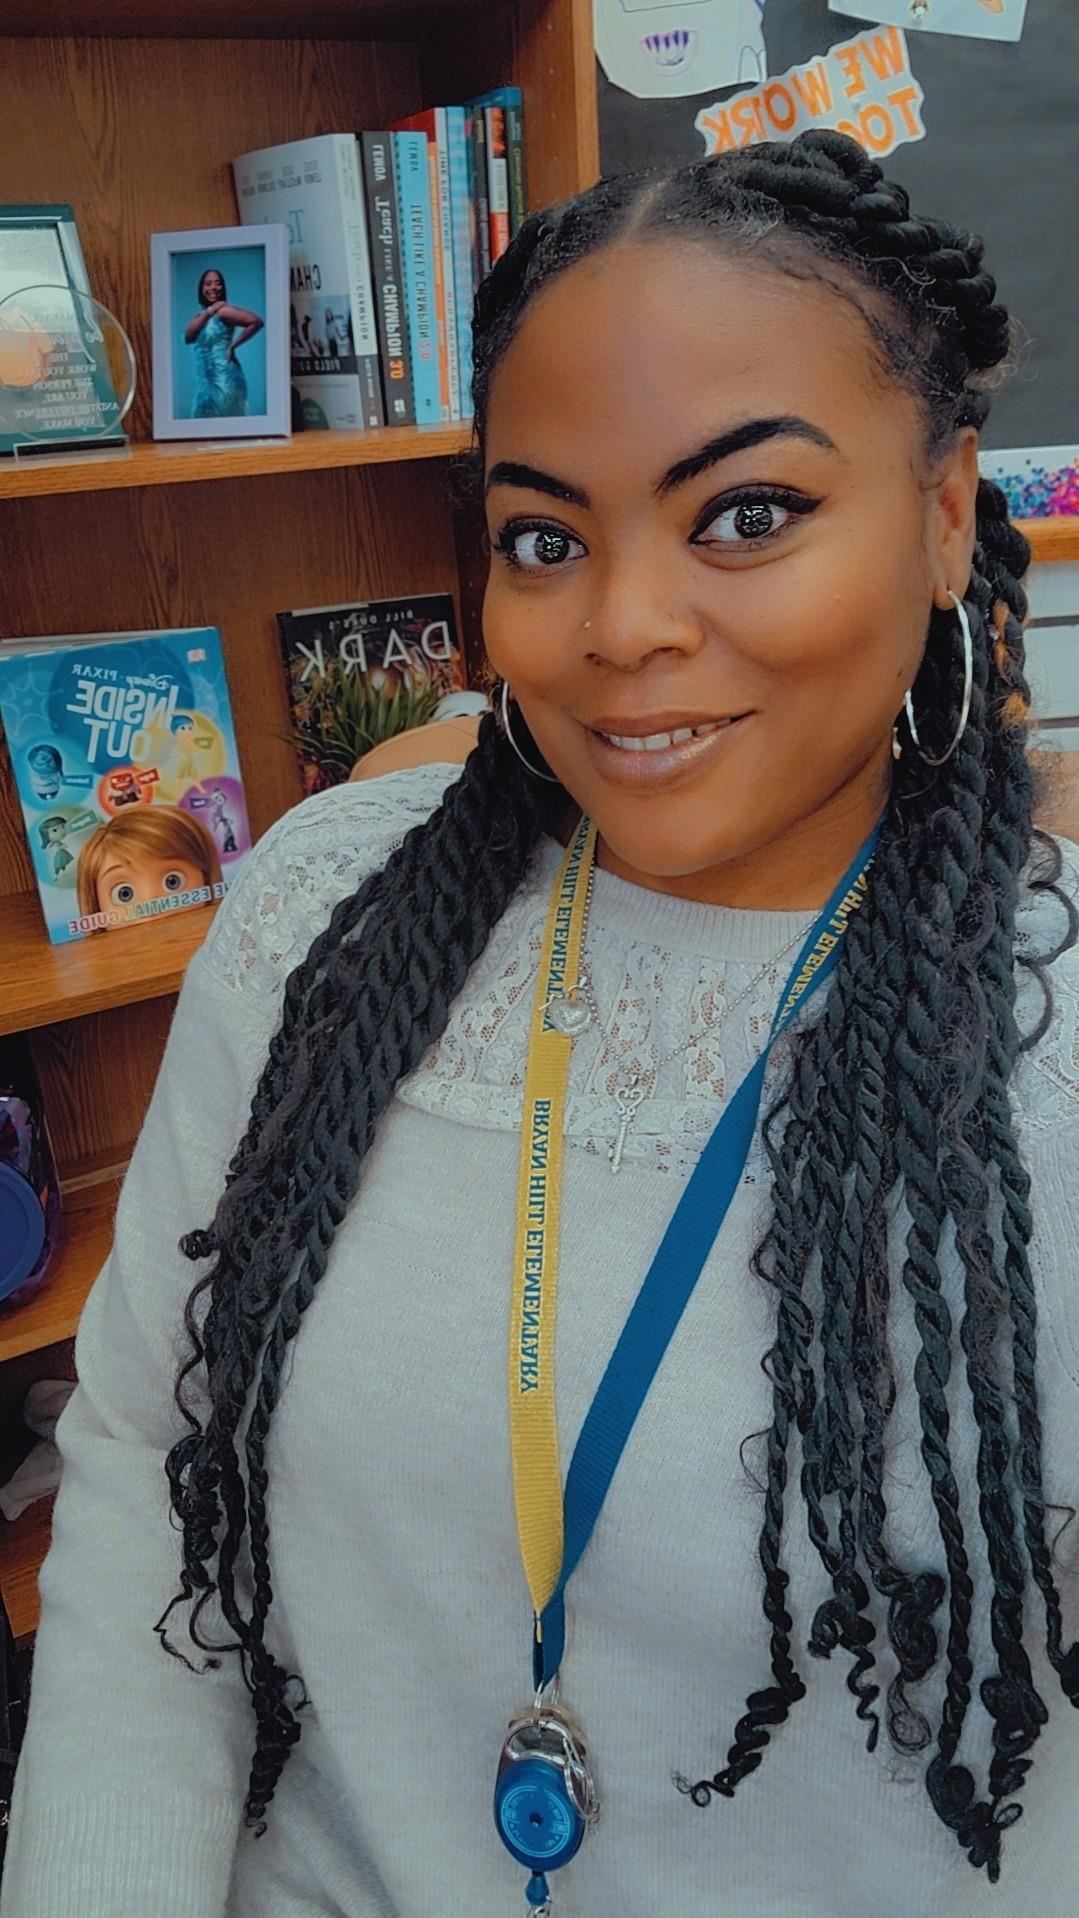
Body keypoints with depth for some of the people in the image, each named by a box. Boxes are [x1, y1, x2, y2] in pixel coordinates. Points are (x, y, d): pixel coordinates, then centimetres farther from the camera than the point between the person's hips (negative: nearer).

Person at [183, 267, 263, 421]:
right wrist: (207, 312, -7)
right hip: (205, 381, 8)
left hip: (224, 379, -8)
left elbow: (257, 322, -19)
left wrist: (233, 345, -13)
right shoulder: (200, 314, 16)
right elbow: (188, 337, -3)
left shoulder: (223, 311, -7)